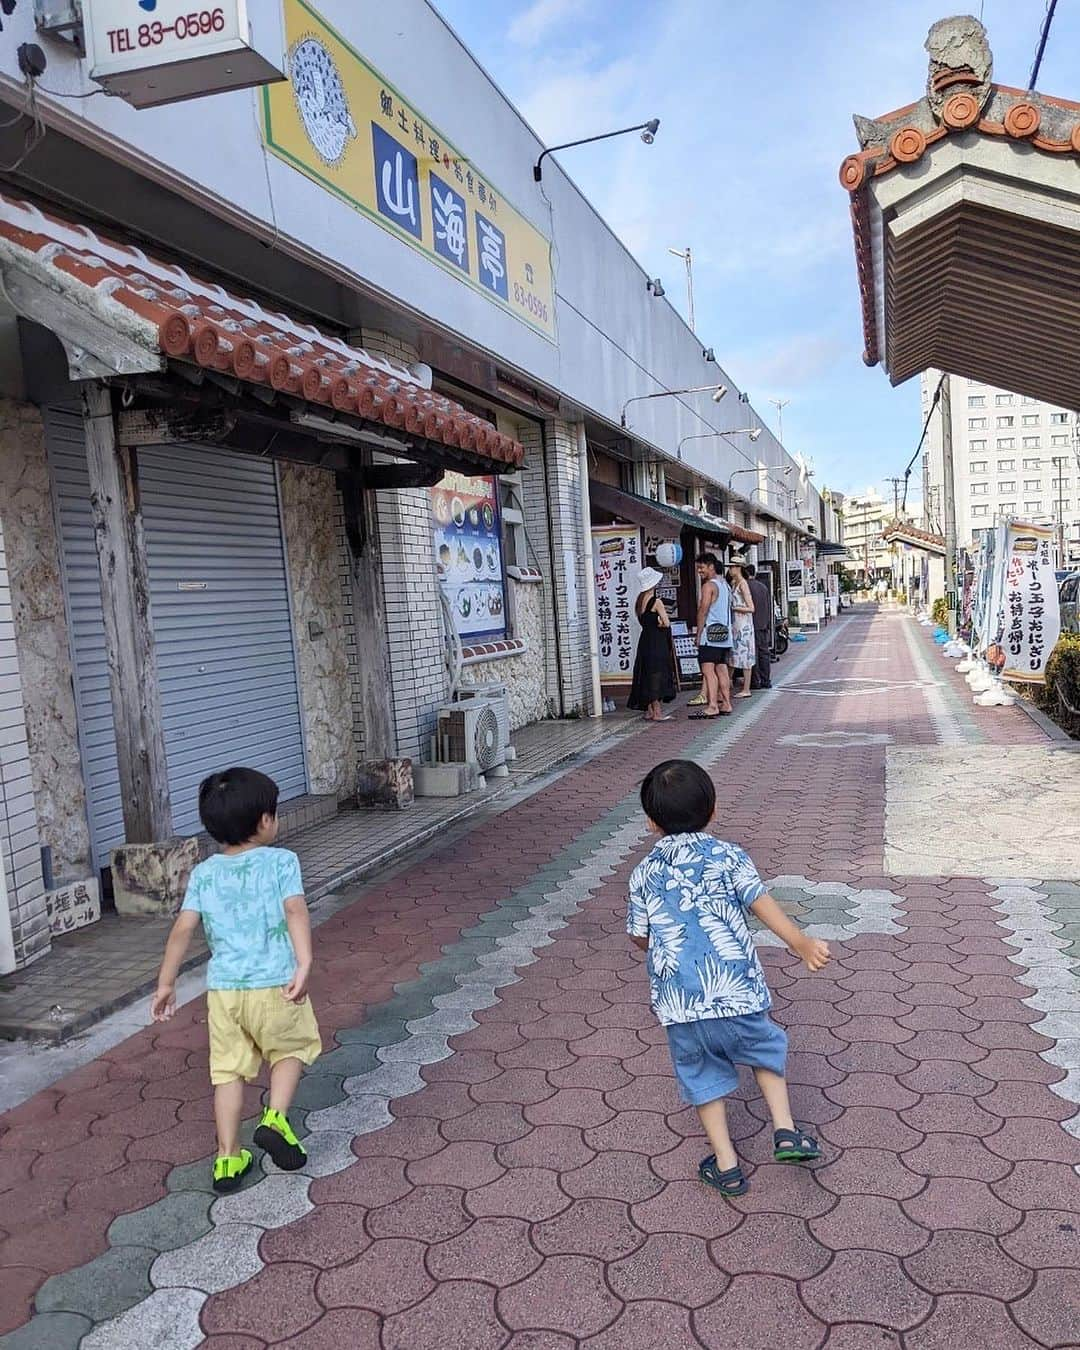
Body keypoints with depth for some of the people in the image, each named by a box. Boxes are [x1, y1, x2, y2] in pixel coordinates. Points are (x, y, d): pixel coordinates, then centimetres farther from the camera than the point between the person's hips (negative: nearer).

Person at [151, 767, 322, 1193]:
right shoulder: (281, 861, -5)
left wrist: (165, 984, 10)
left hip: (223, 988, 3)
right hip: (274, 984, -3)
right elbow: (295, 911, -20)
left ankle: (228, 1158, 17)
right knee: (291, 1048, 22)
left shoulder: (203, 873, 6)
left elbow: (182, 929, 3)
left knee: (229, 1069, 16)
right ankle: (275, 1118, 5)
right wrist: (304, 965, -27)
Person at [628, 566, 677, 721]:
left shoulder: (640, 601, 7)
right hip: (656, 642, -8)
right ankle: (657, 712, -1)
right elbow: (666, 623, -16)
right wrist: (659, 624, 3)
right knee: (657, 675, -3)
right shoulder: (656, 601, -15)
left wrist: (654, 624, 1)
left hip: (645, 641, 8)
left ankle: (649, 711, 16)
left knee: (647, 675, 11)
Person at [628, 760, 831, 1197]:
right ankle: (785, 1130, 19)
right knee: (765, 1049, 25)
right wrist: (804, 945, -13)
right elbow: (763, 905, -12)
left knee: (703, 1075, 17)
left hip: (677, 1002, 1)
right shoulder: (728, 856, -1)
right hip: (737, 991, -1)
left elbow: (638, 937, 9)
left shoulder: (644, 873, 4)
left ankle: (726, 1167, 21)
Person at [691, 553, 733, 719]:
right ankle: (726, 704, 14)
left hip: (710, 635, -9)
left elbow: (703, 612, -13)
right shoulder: (725, 585, 18)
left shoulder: (709, 585, -10)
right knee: (722, 670, 12)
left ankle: (712, 707, -19)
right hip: (725, 635, 9)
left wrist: (698, 635, -8)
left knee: (708, 671, -12)